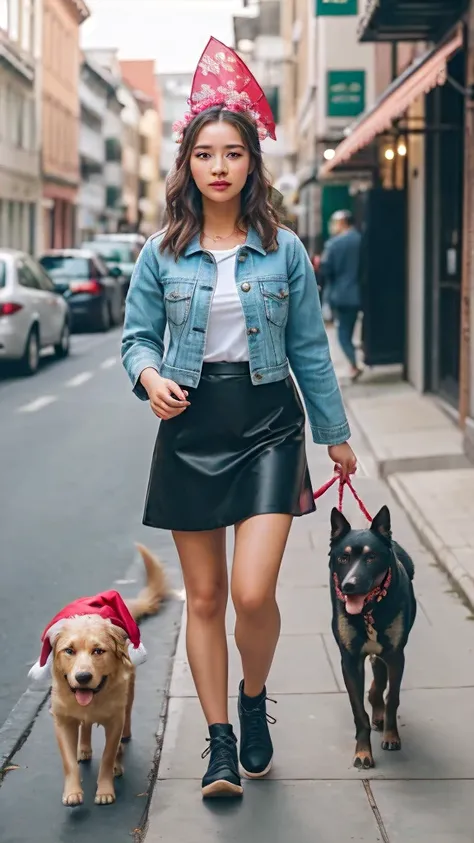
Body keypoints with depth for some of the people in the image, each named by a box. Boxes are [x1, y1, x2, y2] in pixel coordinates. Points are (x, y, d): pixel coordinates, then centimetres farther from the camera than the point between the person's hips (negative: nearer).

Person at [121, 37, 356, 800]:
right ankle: (220, 741, 20)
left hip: (267, 425, -1)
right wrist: (150, 377, -15)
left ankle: (255, 702, 19)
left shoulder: (284, 250, 1)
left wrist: (335, 432, 10)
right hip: (191, 427, 1)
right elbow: (137, 336, 7)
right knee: (204, 596, 6)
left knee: (254, 593, -11)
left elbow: (309, 349, 6)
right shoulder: (163, 253, 2)